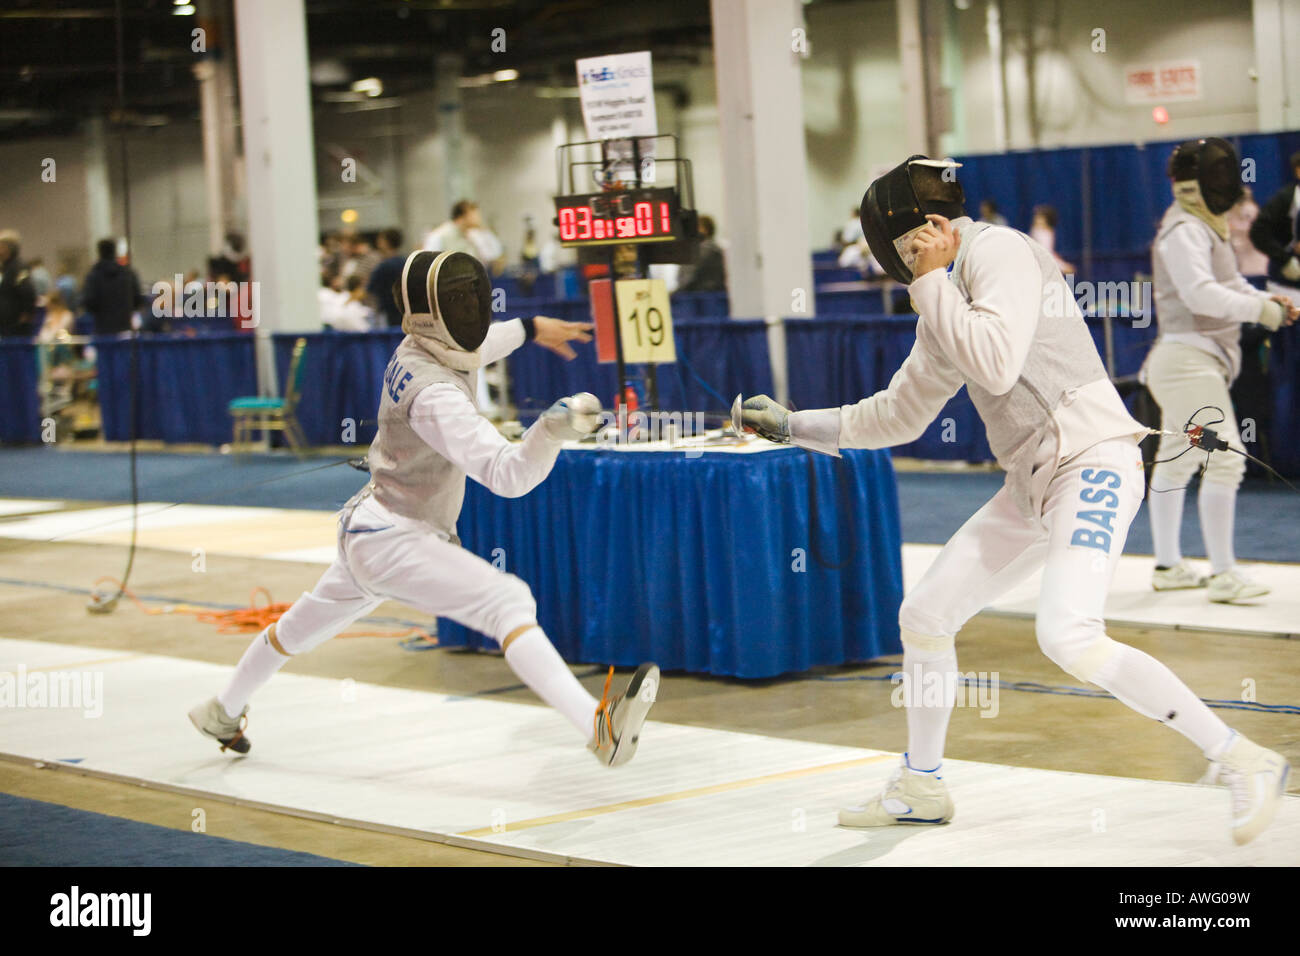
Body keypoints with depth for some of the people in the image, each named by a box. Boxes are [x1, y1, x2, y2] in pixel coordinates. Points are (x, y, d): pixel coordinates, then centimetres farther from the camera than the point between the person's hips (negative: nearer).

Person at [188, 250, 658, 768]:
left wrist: (529, 327, 34)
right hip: (394, 544, -11)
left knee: (304, 627, 31)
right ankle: (599, 727, -46)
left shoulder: (418, 348, -1)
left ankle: (222, 711, 55)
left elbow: (468, 347, 28)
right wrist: (551, 430, -54)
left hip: (368, 530, 11)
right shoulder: (433, 394, -28)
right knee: (508, 603, -28)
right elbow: (507, 474, -38)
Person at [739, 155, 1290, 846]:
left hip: (1092, 461, -10)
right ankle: (921, 787, 32)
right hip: (1035, 484, 10)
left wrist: (932, 284, -13)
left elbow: (997, 366, -24)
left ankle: (1243, 761, -18)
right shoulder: (948, 297, 18)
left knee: (1069, 638, -27)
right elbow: (899, 415, 28)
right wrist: (795, 425, 28)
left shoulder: (997, 250, -9)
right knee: (923, 617, 13)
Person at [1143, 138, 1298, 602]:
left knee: (1175, 461, 16)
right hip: (1188, 358, -11)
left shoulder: (1208, 227, 15)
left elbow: (1229, 284, 20)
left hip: (1200, 359, 11)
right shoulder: (1183, 231, -16)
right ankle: (1223, 573, -16)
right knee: (1223, 461, -15)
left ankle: (1167, 565, 24)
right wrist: (1258, 309, -31)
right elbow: (1199, 293, -28)